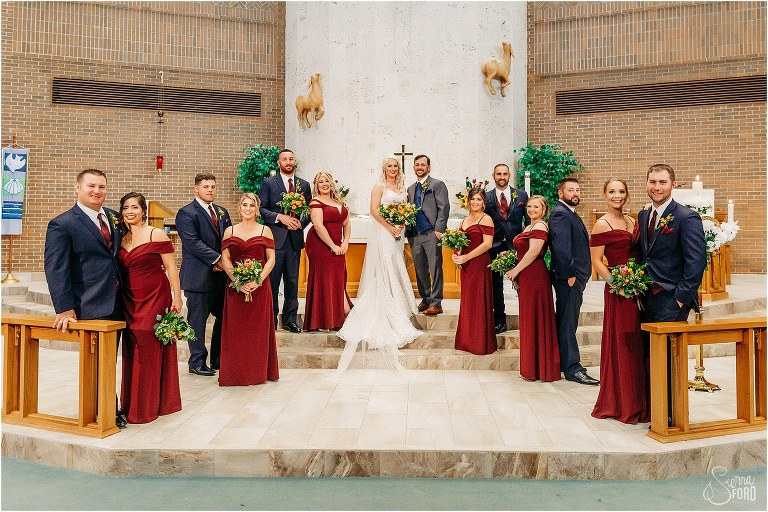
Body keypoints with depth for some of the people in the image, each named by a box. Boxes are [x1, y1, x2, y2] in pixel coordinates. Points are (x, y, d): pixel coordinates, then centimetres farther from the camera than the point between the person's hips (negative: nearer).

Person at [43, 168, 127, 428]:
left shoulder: (114, 217, 10)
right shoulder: (62, 225, -9)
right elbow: (55, 269, -12)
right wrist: (65, 309, -18)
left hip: (116, 304, 6)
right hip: (90, 307, -6)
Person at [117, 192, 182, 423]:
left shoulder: (156, 235, -6)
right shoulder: (122, 238, 11)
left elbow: (171, 267, -9)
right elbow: (120, 270, 16)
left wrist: (177, 297, -14)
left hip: (154, 298, -5)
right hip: (130, 301, 6)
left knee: (150, 350, -2)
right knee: (132, 351, 9)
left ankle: (149, 406, 10)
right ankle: (133, 403, 22)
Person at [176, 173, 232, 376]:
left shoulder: (222, 212, 16)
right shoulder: (186, 213, -6)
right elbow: (193, 243, -16)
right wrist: (217, 259, -16)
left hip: (220, 275, 7)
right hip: (199, 277, -7)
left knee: (225, 318, 11)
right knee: (198, 320, 2)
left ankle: (219, 360, 23)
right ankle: (197, 362, 15)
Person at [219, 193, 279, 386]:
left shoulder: (265, 230, 5)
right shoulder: (230, 231, 9)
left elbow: (271, 259, -1)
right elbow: (225, 260, 2)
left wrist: (258, 281, -14)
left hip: (259, 285, -1)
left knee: (259, 328, 3)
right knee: (236, 329, 3)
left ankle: (259, 371, 15)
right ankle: (237, 372, 13)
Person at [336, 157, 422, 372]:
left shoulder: (402, 188, 16)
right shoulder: (379, 187, -3)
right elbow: (374, 210, -11)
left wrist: (402, 224, -4)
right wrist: (390, 227, -16)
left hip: (398, 232, 6)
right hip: (383, 232, -6)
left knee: (396, 269, 10)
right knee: (385, 268, -5)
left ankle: (396, 305, 19)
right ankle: (389, 313, -1)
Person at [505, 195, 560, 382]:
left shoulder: (540, 226, -11)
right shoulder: (529, 227, 19)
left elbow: (533, 252, -19)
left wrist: (515, 271, -13)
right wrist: (515, 271, 10)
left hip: (535, 277, -10)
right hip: (527, 278, 10)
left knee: (534, 320, -2)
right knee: (529, 320, 13)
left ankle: (535, 368, 9)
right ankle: (532, 367, 22)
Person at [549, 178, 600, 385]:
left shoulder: (570, 213, 19)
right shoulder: (560, 213, -13)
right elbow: (561, 246, -22)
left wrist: (579, 275, 16)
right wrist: (570, 274, -21)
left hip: (575, 276, 10)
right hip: (569, 277, -10)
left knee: (568, 321, 16)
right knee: (568, 322, -4)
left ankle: (567, 362, 26)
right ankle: (572, 368, 2)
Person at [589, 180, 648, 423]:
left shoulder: (632, 221, 14)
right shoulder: (602, 225, -7)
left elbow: (639, 254, 17)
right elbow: (596, 261, -10)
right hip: (619, 292, -7)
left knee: (637, 345, 13)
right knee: (621, 345, 2)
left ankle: (638, 401, 26)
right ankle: (622, 404, 15)